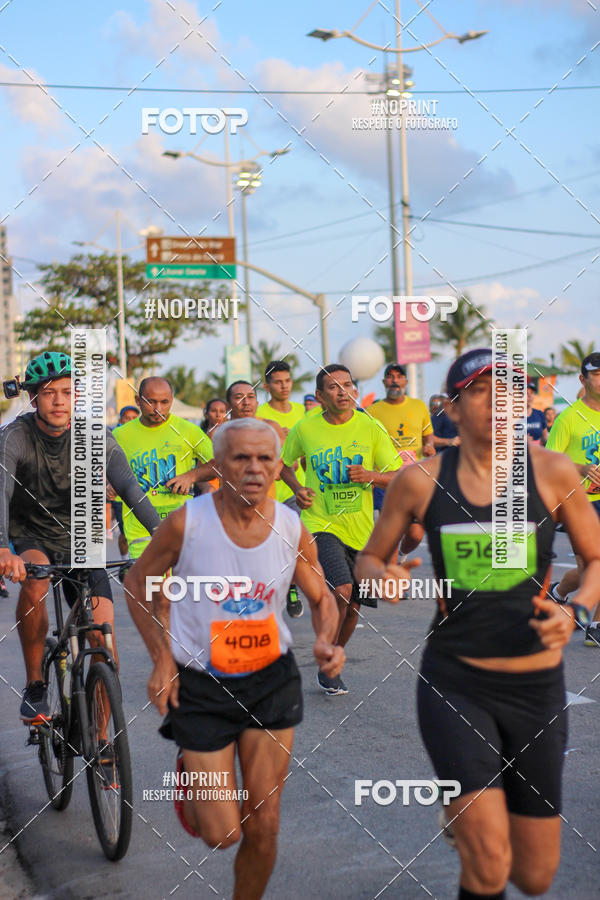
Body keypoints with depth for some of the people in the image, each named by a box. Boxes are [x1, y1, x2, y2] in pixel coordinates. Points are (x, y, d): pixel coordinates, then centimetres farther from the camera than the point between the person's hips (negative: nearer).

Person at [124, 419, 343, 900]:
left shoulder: (292, 528, -8)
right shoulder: (186, 523, -16)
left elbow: (322, 597, 8)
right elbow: (137, 583, 0)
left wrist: (326, 640, -12)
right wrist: (162, 658, -6)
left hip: (271, 680, 2)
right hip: (199, 684, -2)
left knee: (264, 827, 4)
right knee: (221, 834, 0)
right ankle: (191, 775, 34)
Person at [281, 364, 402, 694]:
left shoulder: (371, 428, -3)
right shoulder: (304, 429, -3)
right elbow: (284, 463, 16)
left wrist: (369, 475, -19)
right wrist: (297, 488, -2)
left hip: (361, 529, 3)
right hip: (320, 524, -2)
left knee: (352, 606, 9)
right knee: (340, 590, -24)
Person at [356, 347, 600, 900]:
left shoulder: (552, 472, -5)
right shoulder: (420, 481, -4)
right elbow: (367, 561, 8)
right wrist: (382, 577, -15)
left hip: (537, 687, 2)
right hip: (455, 684, -1)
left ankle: (469, 817, 44)